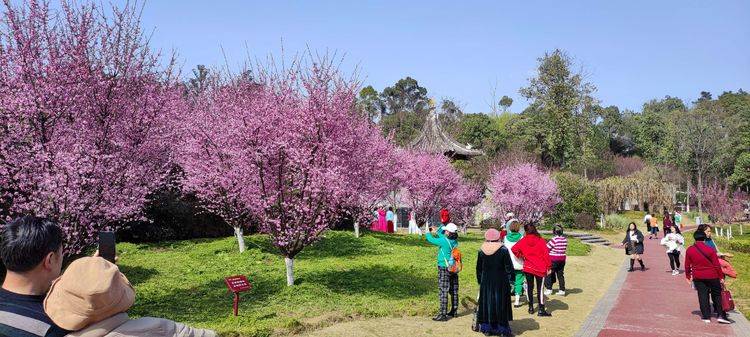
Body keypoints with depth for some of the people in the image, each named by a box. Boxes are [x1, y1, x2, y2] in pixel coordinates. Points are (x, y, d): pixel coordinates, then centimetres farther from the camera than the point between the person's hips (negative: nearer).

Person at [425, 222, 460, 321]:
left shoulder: (444, 241, -18)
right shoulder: (455, 241, 3)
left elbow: (430, 239, -6)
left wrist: (428, 233, 14)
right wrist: (440, 229, 30)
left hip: (444, 269, -8)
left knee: (443, 292, -5)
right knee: (454, 291, 16)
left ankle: (443, 314, -5)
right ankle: (454, 311, 29)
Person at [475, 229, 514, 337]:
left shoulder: (482, 251, -1)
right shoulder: (503, 250, -9)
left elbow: (479, 268, 7)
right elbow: (509, 267, -7)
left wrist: (480, 281, 17)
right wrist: (510, 279, 2)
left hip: (486, 282, 2)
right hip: (501, 282, -2)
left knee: (487, 303, 10)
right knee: (500, 304, 5)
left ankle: (487, 328, 15)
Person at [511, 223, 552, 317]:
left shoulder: (523, 241, -3)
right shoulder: (541, 241, -7)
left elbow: (514, 249, -8)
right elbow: (546, 254, -7)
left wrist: (521, 256, 7)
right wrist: (548, 266, -1)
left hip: (528, 267, 2)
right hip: (540, 268, -2)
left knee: (529, 287, 14)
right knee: (540, 289, 1)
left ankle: (531, 307, 21)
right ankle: (541, 310, 0)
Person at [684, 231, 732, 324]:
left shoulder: (689, 250, -4)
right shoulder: (710, 250, -11)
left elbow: (687, 265, 2)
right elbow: (717, 265, -8)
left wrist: (688, 276, 14)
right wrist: (721, 277, 1)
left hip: (698, 277, 2)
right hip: (712, 276, -1)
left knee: (702, 296, 7)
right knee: (717, 295, 12)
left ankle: (706, 316, 8)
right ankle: (721, 315, 11)